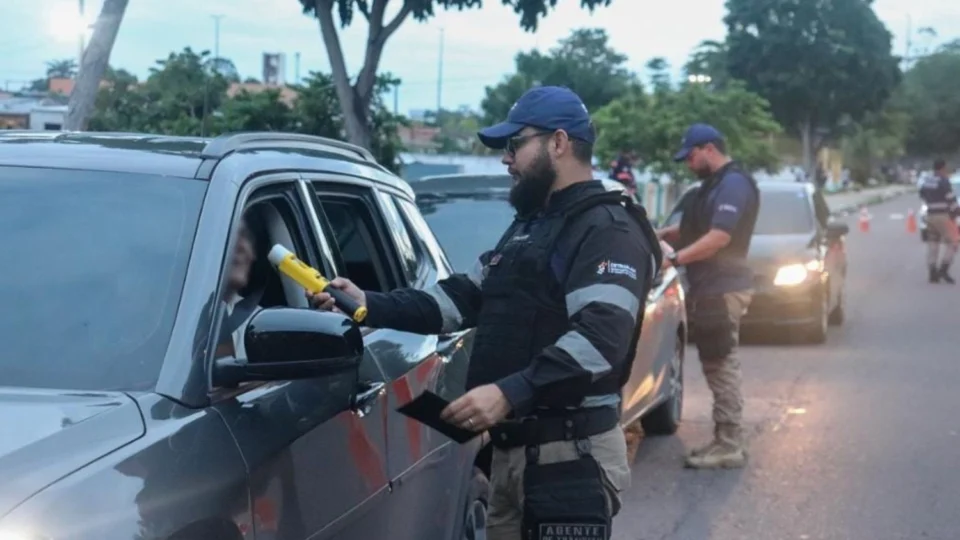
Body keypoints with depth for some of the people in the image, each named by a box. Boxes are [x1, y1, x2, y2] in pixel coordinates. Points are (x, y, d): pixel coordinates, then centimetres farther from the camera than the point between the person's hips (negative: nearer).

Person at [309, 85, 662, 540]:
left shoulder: (608, 230, -12)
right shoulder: (527, 226, 21)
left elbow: (602, 339, -25)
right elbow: (464, 297, 21)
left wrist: (511, 393, -34)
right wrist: (370, 306, 9)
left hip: (571, 457, -9)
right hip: (512, 449, 10)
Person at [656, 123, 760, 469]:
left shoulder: (734, 184, -13)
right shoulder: (713, 185, 20)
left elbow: (719, 237, -22)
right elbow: (693, 229, 25)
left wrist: (674, 259, -23)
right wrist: (660, 235, 8)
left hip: (723, 290, -10)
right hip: (709, 289, 10)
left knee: (722, 367, -9)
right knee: (716, 366, 12)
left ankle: (730, 446, -7)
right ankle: (724, 440, 17)